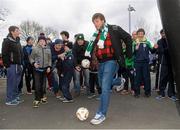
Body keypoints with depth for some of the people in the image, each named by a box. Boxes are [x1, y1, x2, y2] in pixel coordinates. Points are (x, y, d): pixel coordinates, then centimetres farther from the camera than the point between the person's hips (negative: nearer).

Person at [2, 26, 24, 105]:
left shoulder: (17, 41, 15)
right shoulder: (7, 41, -9)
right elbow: (4, 55, -13)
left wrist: (20, 64, 13)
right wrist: (7, 65, -15)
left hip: (18, 65, 8)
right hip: (12, 65, -8)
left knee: (16, 83, 13)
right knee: (11, 83, -1)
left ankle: (15, 97, 24)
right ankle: (9, 100, 9)